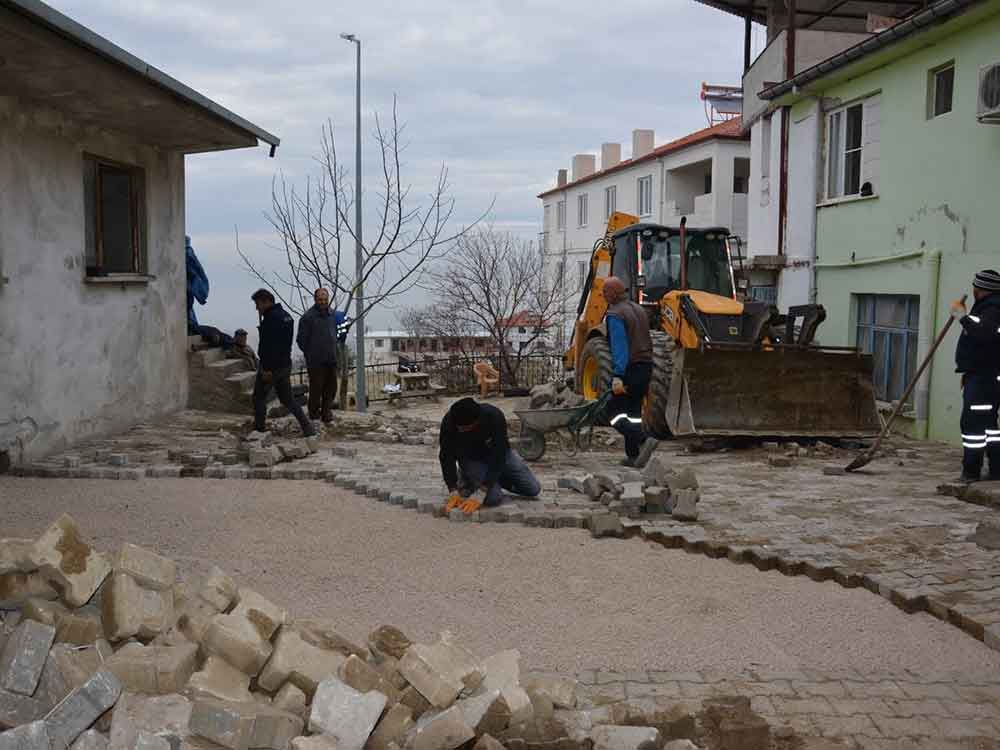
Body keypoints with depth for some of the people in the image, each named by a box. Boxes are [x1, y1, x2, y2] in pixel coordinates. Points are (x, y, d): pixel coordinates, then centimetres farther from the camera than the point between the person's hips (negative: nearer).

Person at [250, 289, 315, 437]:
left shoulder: (272, 318, -18)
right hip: (285, 365, 9)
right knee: (287, 398, 12)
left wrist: (267, 369, -23)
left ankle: (259, 429, 12)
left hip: (271, 367, -9)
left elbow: (270, 345, -24)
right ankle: (307, 426, 2)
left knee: (259, 397, 7)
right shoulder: (286, 315, 14)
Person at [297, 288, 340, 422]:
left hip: (331, 360, 6)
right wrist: (310, 354, 2)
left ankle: (326, 411, 22)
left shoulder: (332, 314, 9)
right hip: (316, 361, -6)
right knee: (316, 388, -1)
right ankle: (314, 413, 13)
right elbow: (301, 340, -6)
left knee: (331, 388, 10)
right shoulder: (308, 317, -11)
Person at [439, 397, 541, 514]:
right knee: (494, 497, -23)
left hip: (498, 453, 1)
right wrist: (454, 494, -31)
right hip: (472, 459, -1)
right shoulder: (449, 422, -33)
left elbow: (498, 457, -37)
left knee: (533, 489, -3)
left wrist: (480, 497, -42)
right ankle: (467, 480, 6)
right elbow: (447, 457, -23)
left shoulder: (495, 417, -37)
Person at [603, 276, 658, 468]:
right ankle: (633, 456, 12)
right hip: (646, 367, 8)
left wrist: (617, 376, -25)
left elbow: (619, 347, -21)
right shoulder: (639, 310, 15)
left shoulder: (615, 314, -12)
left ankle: (644, 440, -20)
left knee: (615, 411, -2)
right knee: (634, 412, 13)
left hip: (629, 368, -8)